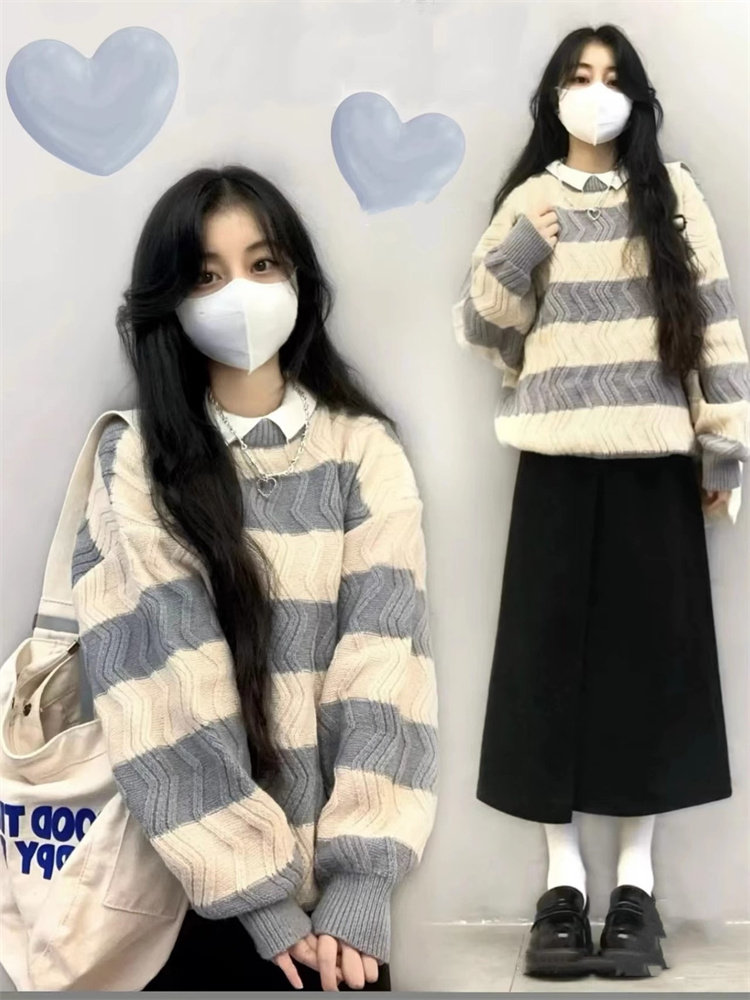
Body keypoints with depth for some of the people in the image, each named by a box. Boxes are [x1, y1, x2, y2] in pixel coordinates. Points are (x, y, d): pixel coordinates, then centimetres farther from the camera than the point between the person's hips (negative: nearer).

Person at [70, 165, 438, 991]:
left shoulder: (364, 450, 0)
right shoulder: (135, 463, -3)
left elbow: (384, 663, -7)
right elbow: (164, 686, -10)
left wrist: (361, 881, -16)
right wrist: (259, 888, -15)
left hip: (335, 877, 1)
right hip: (194, 879, -1)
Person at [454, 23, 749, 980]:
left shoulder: (671, 192, 8)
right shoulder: (528, 200, 11)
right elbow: (482, 332, 9)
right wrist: (517, 253, -7)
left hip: (654, 457, -1)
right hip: (560, 457, 1)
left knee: (651, 652, 1)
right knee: (552, 655, -1)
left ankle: (636, 882, 10)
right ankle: (563, 881, 7)